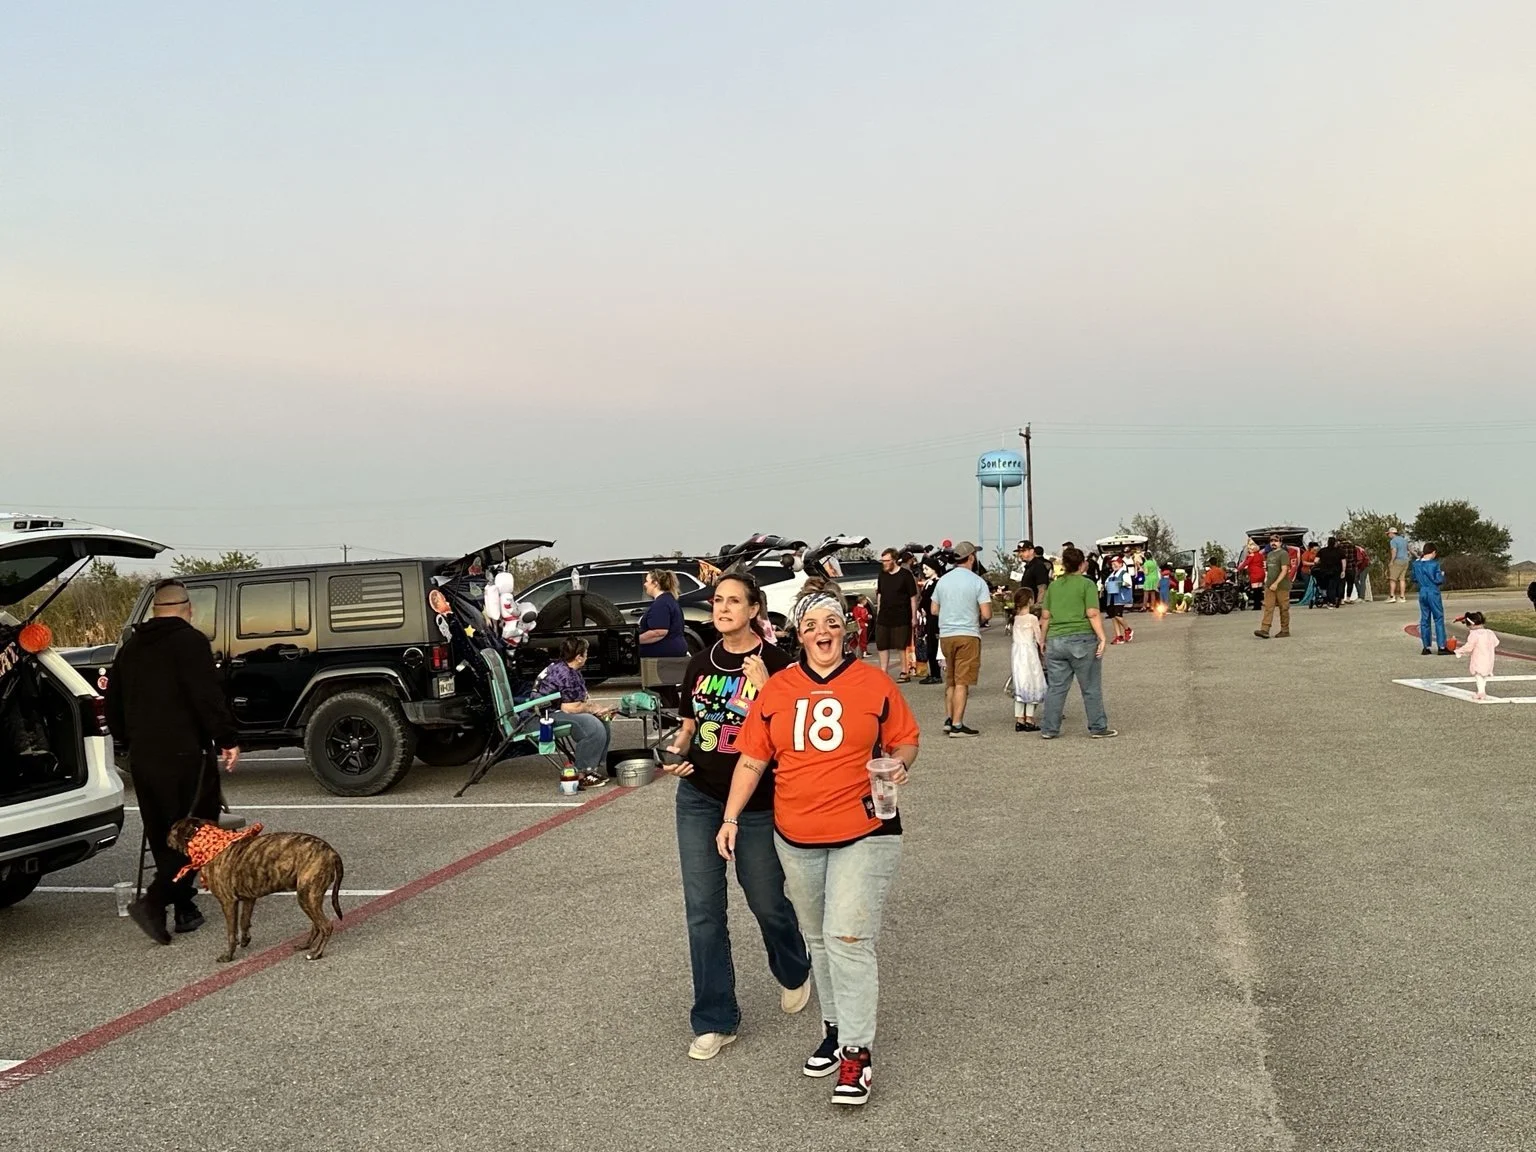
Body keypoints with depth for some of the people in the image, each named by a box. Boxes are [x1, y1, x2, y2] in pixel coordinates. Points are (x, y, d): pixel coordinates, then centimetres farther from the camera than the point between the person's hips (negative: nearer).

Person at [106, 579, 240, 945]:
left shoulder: (131, 647, 15)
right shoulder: (189, 640, -8)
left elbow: (113, 705, 21)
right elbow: (208, 697, -17)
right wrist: (227, 739, -11)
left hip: (143, 755, 7)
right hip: (185, 754, -7)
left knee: (163, 836, 13)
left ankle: (185, 909, 16)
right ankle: (153, 901, -16)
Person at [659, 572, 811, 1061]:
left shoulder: (775, 664, -10)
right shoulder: (701, 664, 5)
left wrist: (763, 688, -26)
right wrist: (676, 752, -6)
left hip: (756, 804, -4)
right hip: (698, 799, 4)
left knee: (766, 901, 12)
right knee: (702, 909, 1)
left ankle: (794, 975, 43)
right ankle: (715, 1021, 11)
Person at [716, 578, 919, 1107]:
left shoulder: (874, 683, -3)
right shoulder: (776, 690, 4)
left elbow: (905, 739, 6)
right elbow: (752, 759, 6)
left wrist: (899, 764, -15)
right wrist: (731, 817, 1)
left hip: (863, 831, -4)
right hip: (797, 837, 4)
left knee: (847, 938, -10)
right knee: (818, 939, 16)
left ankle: (857, 1051, -1)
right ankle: (834, 1027, 33)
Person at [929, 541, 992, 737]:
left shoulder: (943, 580, 8)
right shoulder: (977, 582, -7)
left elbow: (934, 609, 15)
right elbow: (986, 614, -11)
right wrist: (979, 619, 10)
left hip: (945, 635, 5)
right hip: (967, 634, -5)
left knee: (950, 680, 18)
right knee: (962, 682, -3)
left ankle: (948, 719, 18)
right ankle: (957, 725, -3)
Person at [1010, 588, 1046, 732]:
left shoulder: (1016, 618, 6)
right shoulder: (1033, 618, -10)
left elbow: (1015, 637, 10)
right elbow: (1039, 638, -10)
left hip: (1017, 653, 6)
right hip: (1030, 653, -6)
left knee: (1020, 685, 9)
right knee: (1032, 684, 2)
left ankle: (1019, 720, 8)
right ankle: (1029, 720, 1)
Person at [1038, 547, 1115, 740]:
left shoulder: (1053, 586, 10)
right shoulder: (1086, 584, -4)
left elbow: (1045, 616, 9)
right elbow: (1092, 614, -12)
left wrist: (1042, 640, 17)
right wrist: (1102, 638, -11)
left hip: (1055, 641, 4)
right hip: (1082, 640, -4)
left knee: (1055, 687, 8)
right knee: (1091, 688, 5)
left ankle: (1049, 729, 8)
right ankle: (1098, 728, 10)